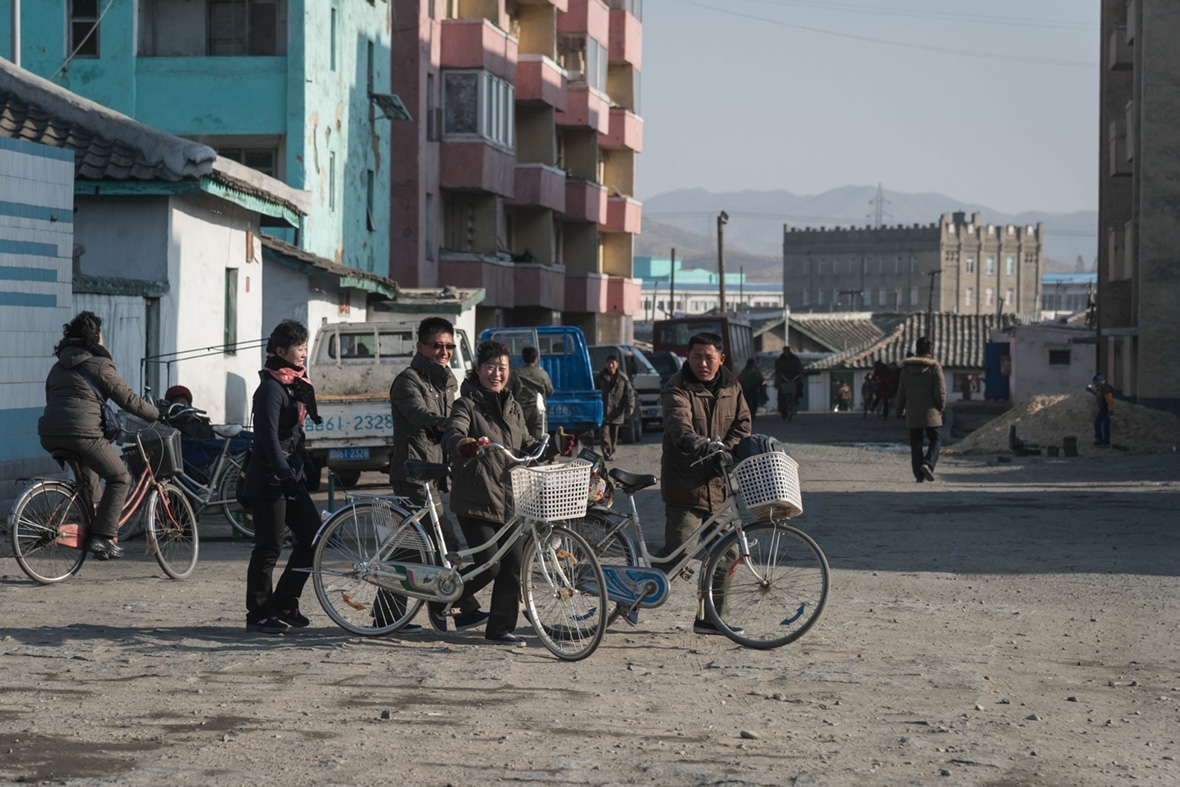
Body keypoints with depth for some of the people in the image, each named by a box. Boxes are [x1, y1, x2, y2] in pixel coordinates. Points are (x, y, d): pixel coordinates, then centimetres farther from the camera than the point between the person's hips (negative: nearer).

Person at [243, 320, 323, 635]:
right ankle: (259, 614, 2)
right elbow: (269, 437, -19)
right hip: (269, 481, -9)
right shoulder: (271, 388, -13)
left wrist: (309, 467, 18)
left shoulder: (296, 385, 16)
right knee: (269, 548, -5)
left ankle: (284, 604, 15)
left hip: (290, 477, 9)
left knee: (313, 537, 7)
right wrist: (285, 474, -24)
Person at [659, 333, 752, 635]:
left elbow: (743, 424, 8)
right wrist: (694, 442, -49)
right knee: (678, 556, -10)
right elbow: (678, 422, -28)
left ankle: (709, 618, 17)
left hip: (719, 485, 6)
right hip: (685, 483, -6)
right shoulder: (678, 389, -9)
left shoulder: (731, 387, 11)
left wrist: (726, 451, -11)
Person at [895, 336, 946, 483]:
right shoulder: (934, 367, -7)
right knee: (934, 441, 9)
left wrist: (900, 410, 17)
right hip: (930, 412, -3)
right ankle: (928, 463, -15)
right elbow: (940, 390, -8)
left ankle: (918, 474, 3)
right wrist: (941, 407, 8)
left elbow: (901, 390, 7)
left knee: (915, 444, 8)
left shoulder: (906, 367, 3)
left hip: (912, 414, 3)